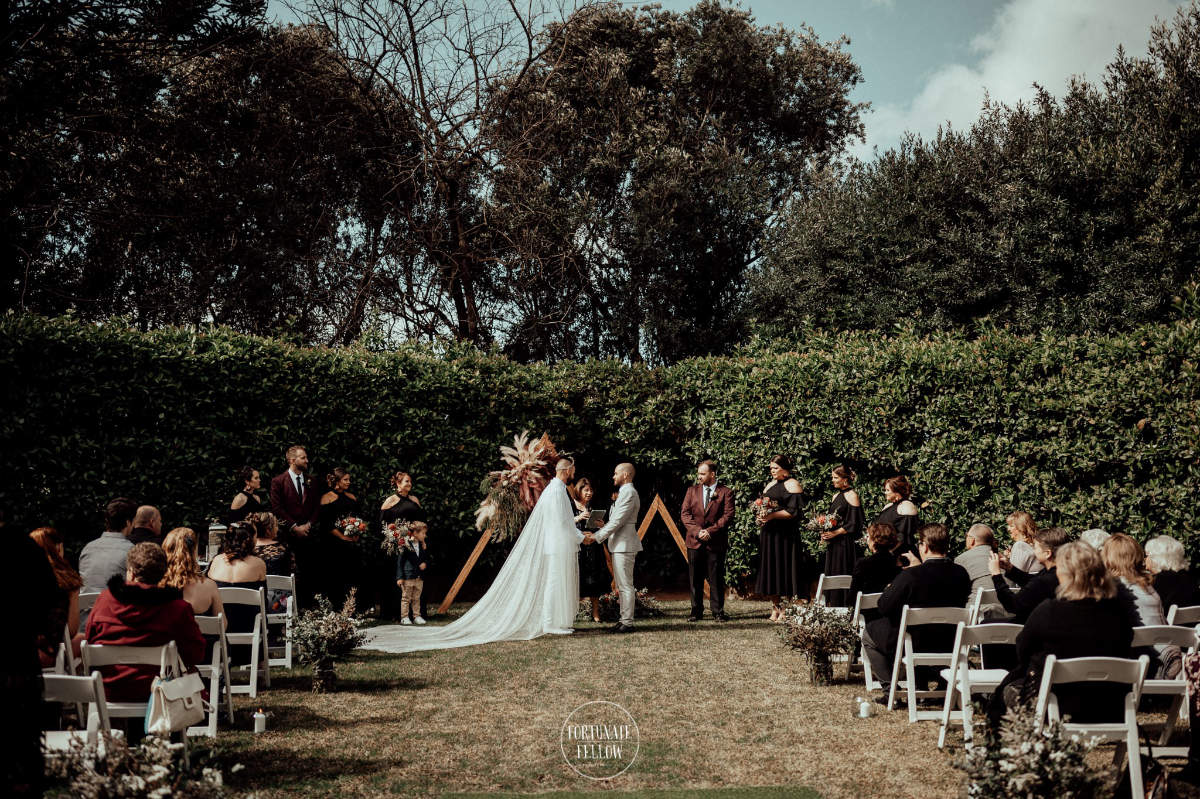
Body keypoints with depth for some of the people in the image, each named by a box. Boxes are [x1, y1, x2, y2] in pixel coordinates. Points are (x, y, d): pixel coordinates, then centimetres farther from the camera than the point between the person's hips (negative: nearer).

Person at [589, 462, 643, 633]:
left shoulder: (629, 493, -15)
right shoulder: (624, 492, 19)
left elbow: (617, 521, -18)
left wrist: (596, 536, -14)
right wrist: (601, 530, 10)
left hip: (624, 545, -11)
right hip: (619, 545, 11)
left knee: (625, 585, -8)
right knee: (621, 585, 14)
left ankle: (627, 623, -5)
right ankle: (624, 620, 20)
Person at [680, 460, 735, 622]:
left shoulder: (725, 492, 2)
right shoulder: (692, 490, 11)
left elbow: (728, 516, -6)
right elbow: (685, 513, 4)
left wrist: (710, 531, -14)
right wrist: (697, 530, -11)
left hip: (716, 542, -3)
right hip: (695, 542, 3)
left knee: (716, 578, 1)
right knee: (695, 578, 6)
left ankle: (717, 611, 10)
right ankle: (696, 611, 14)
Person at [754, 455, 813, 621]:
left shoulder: (792, 485, -5)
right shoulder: (769, 485, 19)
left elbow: (794, 511, -14)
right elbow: (762, 506, 24)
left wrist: (772, 515, -20)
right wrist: (760, 517, 2)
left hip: (785, 535, -7)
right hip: (768, 534, 7)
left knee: (784, 570, -6)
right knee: (770, 571, 6)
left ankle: (786, 610, -1)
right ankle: (775, 608, 13)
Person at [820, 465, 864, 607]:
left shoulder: (852, 496, -10)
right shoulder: (836, 495, 15)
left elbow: (854, 524, -15)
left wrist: (835, 533, -17)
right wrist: (825, 532, 6)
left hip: (846, 544, -8)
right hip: (832, 544, 8)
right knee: (831, 574, 8)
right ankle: (833, 609, 13)